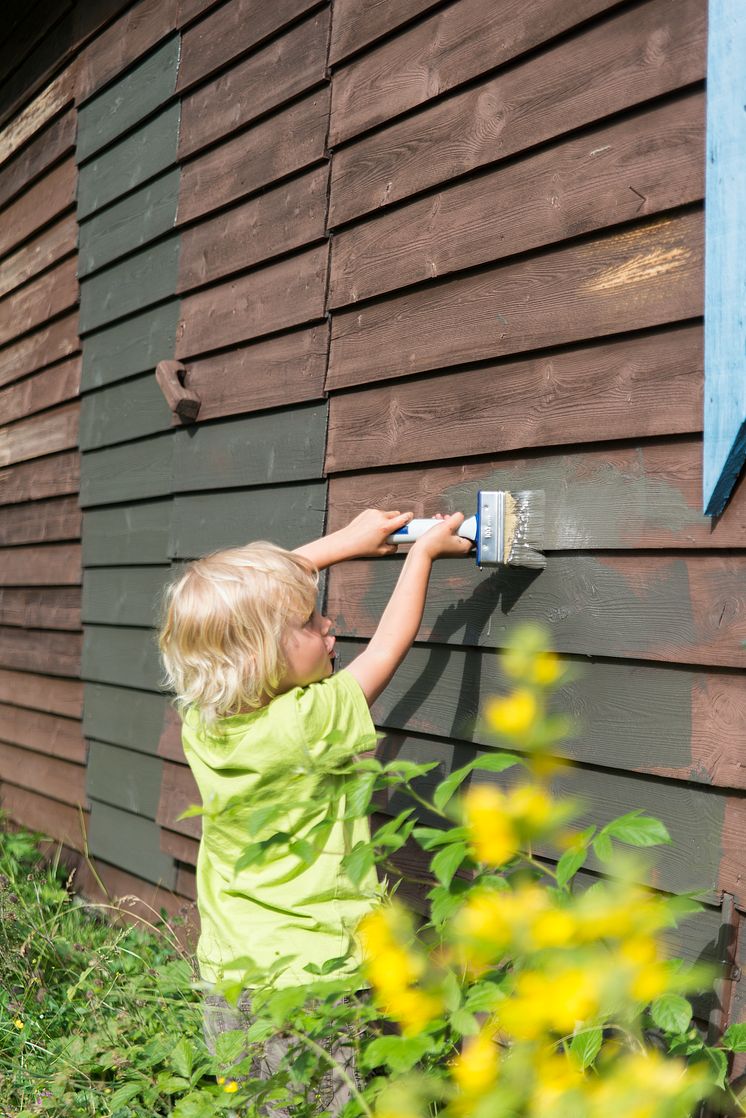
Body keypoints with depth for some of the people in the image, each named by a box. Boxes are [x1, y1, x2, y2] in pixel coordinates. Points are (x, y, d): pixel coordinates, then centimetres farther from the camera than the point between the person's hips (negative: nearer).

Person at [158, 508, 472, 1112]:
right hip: (309, 970, -6)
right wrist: (424, 550, 4)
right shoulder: (313, 722, -25)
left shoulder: (200, 716, -7)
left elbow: (262, 587, 6)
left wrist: (345, 541, 12)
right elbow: (390, 644, -9)